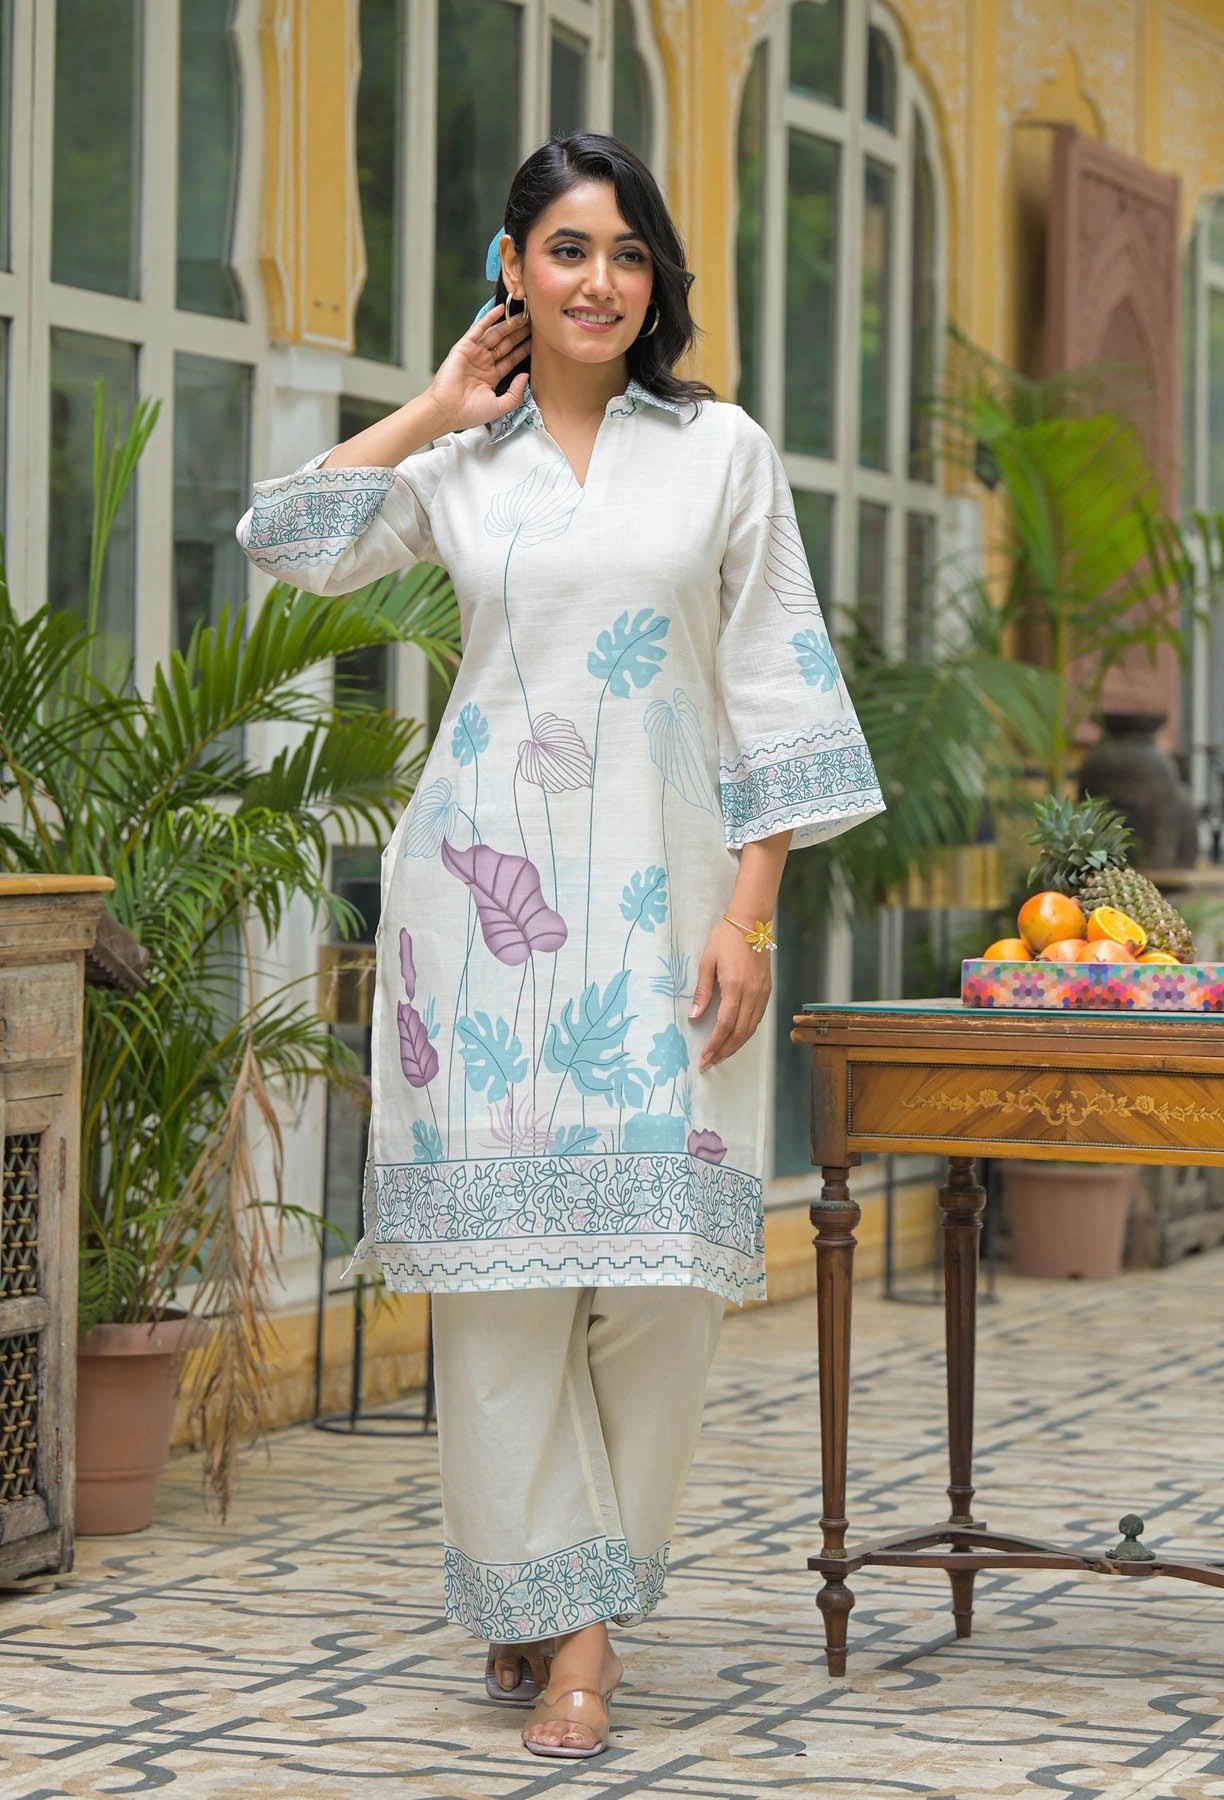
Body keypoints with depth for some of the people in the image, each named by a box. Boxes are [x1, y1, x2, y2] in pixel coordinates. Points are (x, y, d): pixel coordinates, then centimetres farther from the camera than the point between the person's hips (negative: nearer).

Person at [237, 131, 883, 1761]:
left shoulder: (723, 453, 6)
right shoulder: (462, 465, 11)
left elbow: (776, 696, 3)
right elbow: (290, 539, 0)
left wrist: (750, 915, -5)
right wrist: (438, 409, 6)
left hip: (661, 892, -1)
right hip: (488, 888, 1)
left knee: (661, 1251, -5)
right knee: (503, 1238, -3)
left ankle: (578, 1584, 10)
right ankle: (555, 1609, 4)